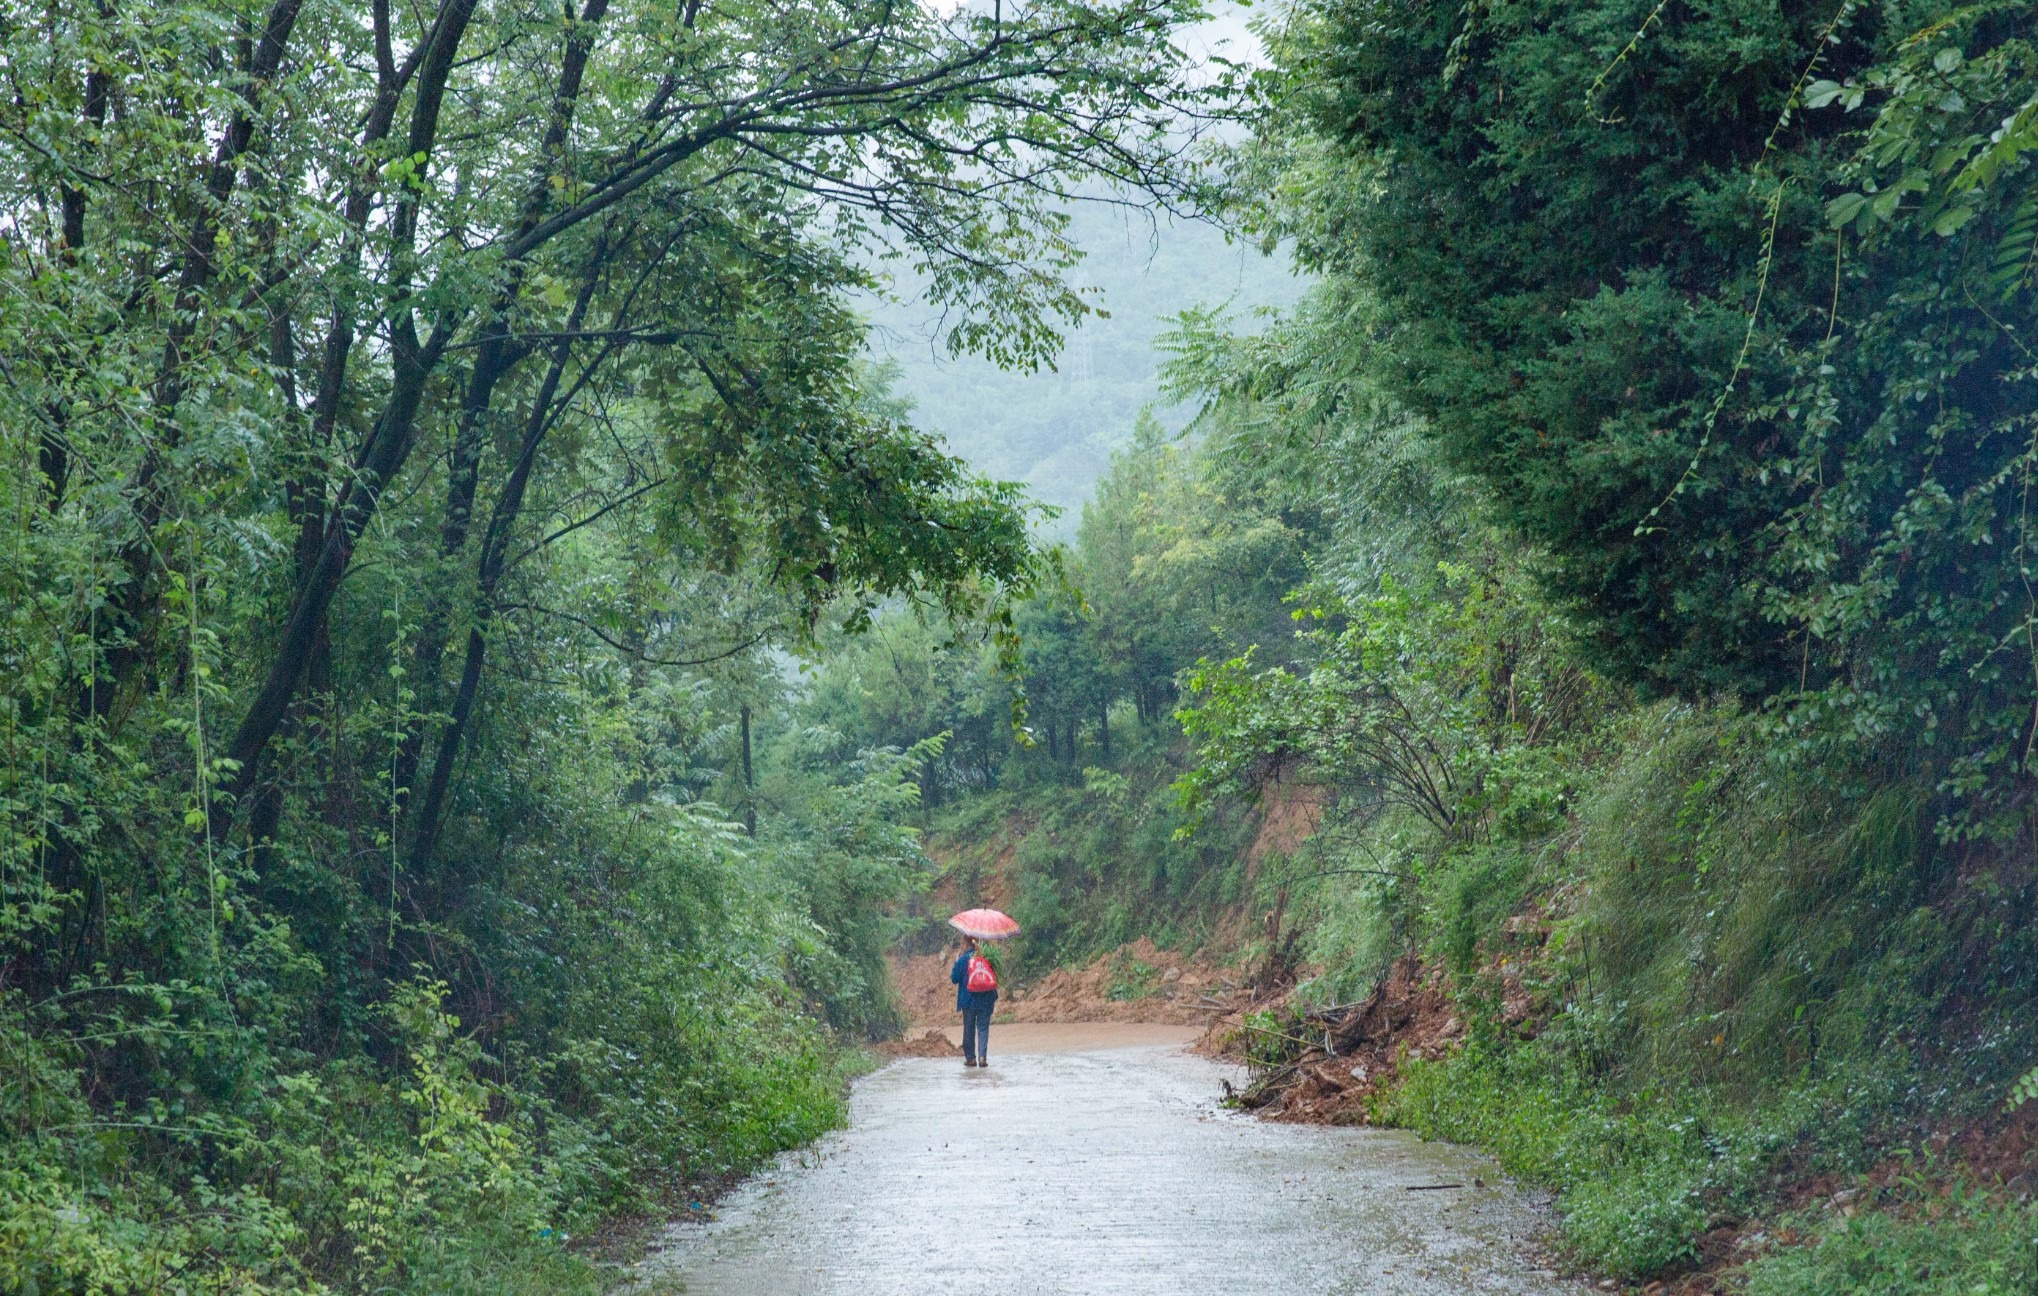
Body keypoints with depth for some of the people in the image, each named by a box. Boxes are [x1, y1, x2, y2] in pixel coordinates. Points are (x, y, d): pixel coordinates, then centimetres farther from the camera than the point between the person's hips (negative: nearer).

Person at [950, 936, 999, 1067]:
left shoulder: (962, 959, -10)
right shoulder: (987, 957, -1)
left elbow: (954, 978, -4)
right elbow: (994, 976, 9)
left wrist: (956, 962, 6)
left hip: (968, 1001, -2)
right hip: (986, 1000, 2)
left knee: (969, 1029, 10)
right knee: (983, 1028, 4)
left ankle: (970, 1057, 12)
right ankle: (982, 1056, -9)